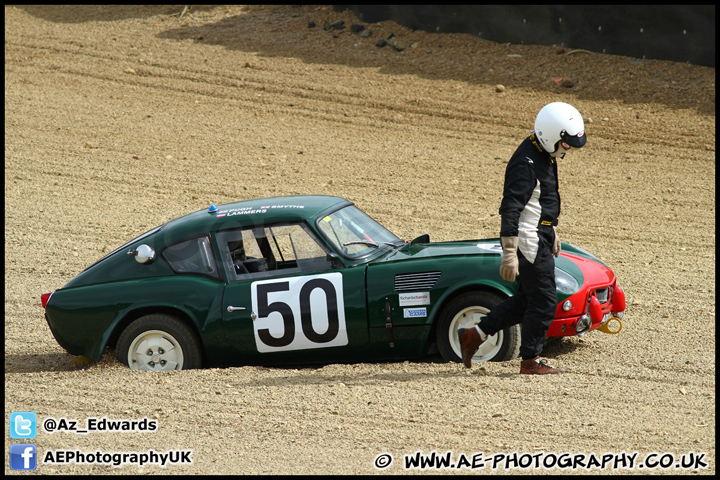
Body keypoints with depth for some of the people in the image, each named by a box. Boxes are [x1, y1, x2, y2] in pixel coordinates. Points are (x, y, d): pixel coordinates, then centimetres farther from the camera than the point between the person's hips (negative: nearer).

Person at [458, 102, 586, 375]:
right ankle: (530, 361, 8)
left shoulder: (545, 155, 9)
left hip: (539, 238, 10)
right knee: (544, 302, -3)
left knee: (526, 300, 15)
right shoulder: (526, 163, -22)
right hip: (528, 243, -10)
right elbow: (510, 210, -25)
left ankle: (474, 336, 19)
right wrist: (509, 254, -28)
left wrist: (551, 231, 30)